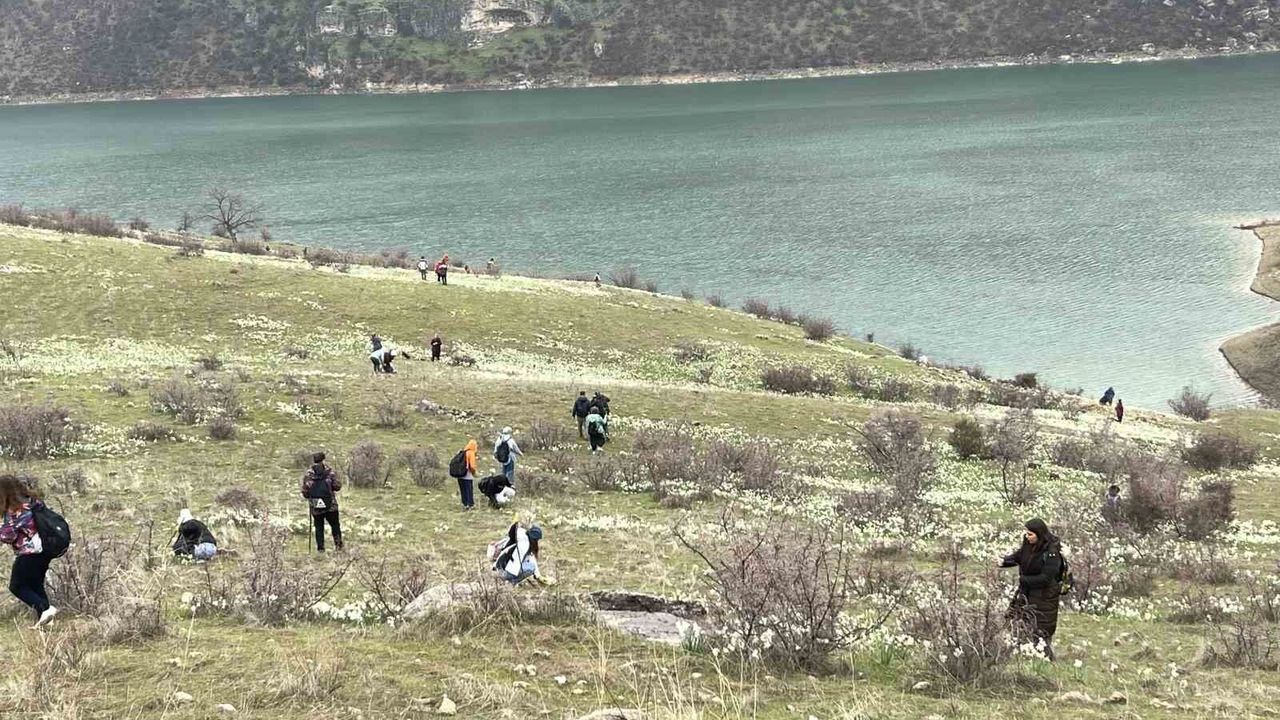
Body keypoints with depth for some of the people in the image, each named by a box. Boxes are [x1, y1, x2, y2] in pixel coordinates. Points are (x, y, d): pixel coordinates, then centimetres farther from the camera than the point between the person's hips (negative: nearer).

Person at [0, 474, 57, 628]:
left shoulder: (14, 511, -19)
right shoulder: (33, 501, 5)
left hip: (29, 554, -8)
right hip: (44, 550, 8)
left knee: (17, 586, 6)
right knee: (36, 585, 19)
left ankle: (44, 609, -11)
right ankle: (43, 618, 16)